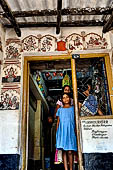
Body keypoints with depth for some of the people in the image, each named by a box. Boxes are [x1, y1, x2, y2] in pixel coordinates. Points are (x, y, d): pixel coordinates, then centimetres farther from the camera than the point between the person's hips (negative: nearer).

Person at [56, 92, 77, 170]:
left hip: (71, 130, -1)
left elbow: (76, 120, 9)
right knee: (64, 150, -4)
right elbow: (58, 121, 15)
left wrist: (76, 130, -2)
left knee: (70, 151, -9)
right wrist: (57, 132, 5)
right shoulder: (60, 110, 17)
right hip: (62, 130, 1)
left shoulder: (73, 108, 13)